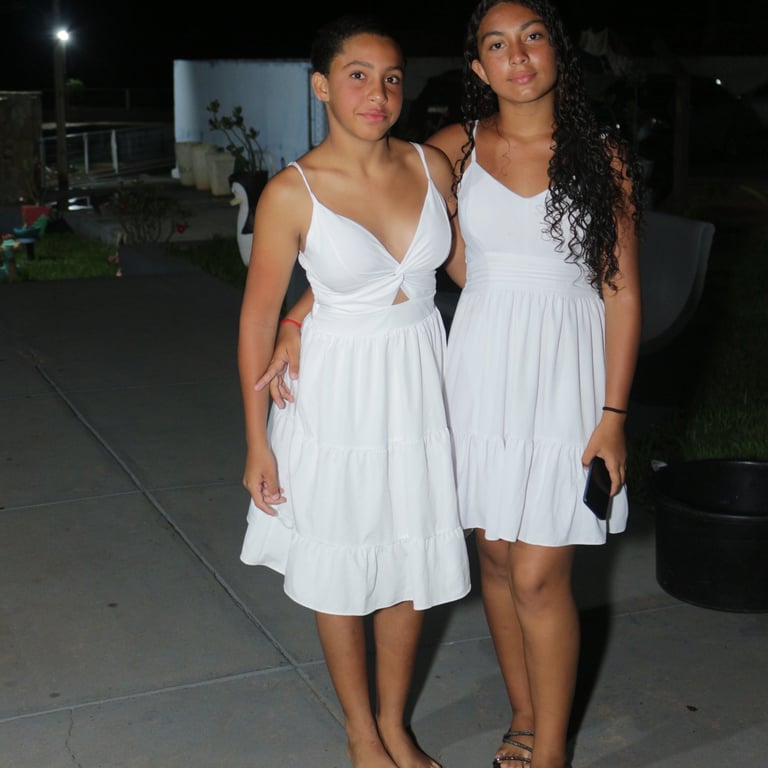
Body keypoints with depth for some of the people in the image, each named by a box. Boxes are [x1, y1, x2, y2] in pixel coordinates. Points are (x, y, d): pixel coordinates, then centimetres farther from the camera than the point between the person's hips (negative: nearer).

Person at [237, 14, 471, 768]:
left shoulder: (431, 165, -3)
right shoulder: (292, 193, -14)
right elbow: (258, 317, -8)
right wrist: (257, 443, -6)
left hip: (419, 385, 4)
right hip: (336, 389, -3)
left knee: (412, 561, 13)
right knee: (341, 567, 10)